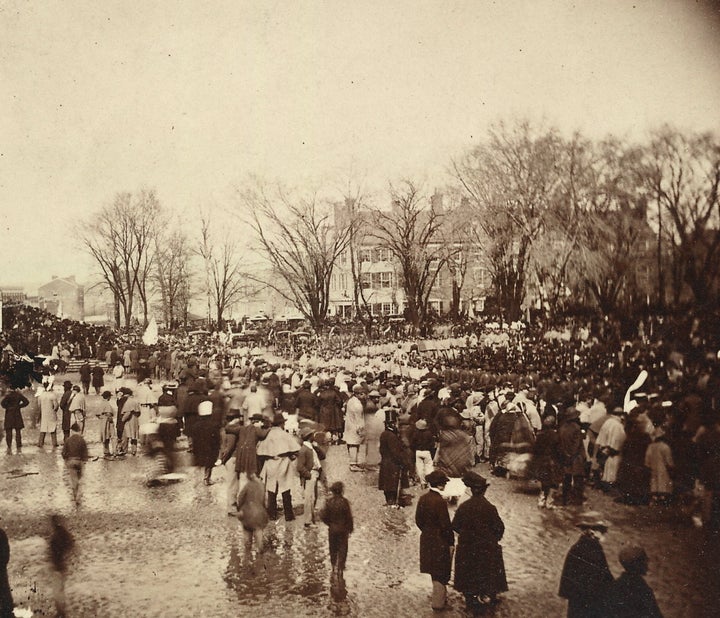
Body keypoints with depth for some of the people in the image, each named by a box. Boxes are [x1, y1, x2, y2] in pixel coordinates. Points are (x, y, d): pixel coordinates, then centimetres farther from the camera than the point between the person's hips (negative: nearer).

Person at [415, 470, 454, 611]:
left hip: (426, 540, 7)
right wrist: (451, 542, -8)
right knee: (441, 573, 9)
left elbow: (418, 520, 5)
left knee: (434, 572, 22)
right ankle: (438, 602, 18)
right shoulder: (440, 502, -24)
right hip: (440, 541, -7)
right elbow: (446, 525, -19)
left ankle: (440, 596, 37)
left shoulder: (423, 499, -3)